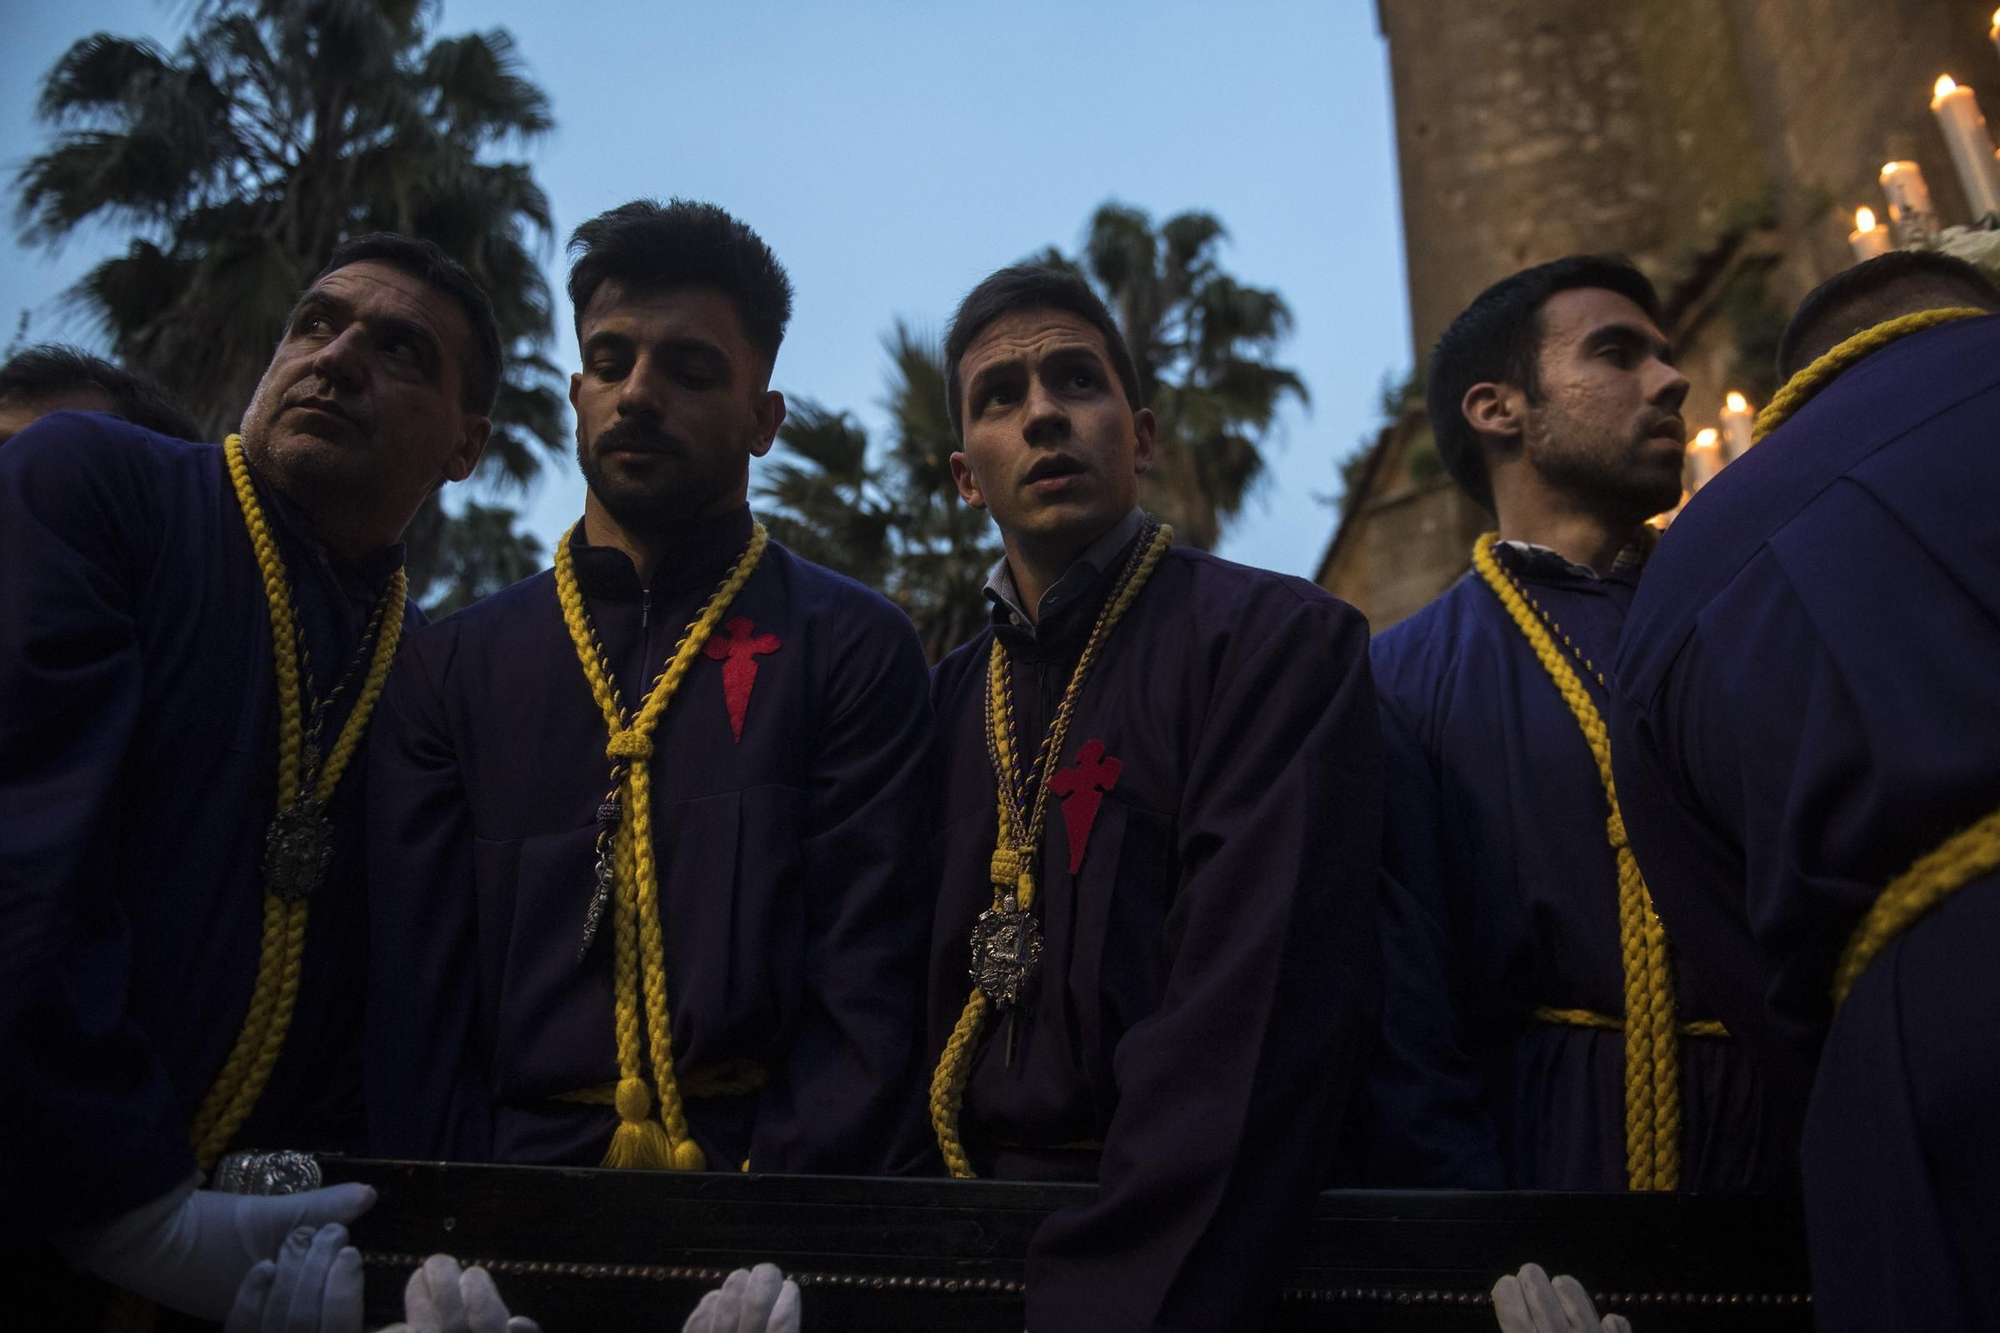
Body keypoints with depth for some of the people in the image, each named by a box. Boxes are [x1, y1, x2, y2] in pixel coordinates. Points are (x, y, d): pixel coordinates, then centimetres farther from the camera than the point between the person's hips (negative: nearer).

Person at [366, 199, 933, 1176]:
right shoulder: (449, 666, 12)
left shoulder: (854, 649, 4)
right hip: (511, 1178, 2)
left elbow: (868, 987, -2)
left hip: (769, 1178, -1)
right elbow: (414, 994, 8)